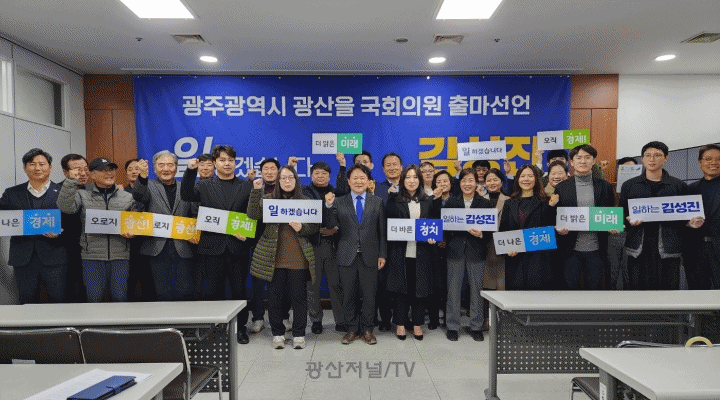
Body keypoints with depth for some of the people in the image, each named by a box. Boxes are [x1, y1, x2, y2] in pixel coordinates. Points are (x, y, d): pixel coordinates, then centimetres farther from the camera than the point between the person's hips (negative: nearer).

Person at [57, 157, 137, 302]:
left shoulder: (127, 197, 11)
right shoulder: (83, 195, 7)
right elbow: (65, 207, -11)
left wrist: (132, 233, -5)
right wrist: (71, 181, -13)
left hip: (120, 257, 1)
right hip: (92, 256, -1)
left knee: (120, 297, 4)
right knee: (94, 298, 4)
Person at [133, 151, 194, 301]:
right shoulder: (149, 186, 7)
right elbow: (139, 196, -16)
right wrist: (143, 176, -34)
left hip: (182, 247, 1)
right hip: (158, 247, -1)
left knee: (186, 292, 2)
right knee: (163, 294, 6)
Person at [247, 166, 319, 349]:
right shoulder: (269, 199, 8)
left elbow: (315, 227, 8)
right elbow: (253, 214, -8)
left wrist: (302, 228, -12)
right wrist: (256, 191, -16)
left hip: (298, 258, 0)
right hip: (274, 257, 0)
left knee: (299, 296, 4)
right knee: (275, 296, 6)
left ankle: (299, 334, 17)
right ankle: (277, 333, 21)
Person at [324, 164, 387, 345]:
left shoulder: (377, 202, 6)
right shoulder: (339, 202, 5)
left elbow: (382, 230, 6)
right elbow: (332, 227, -3)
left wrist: (382, 254, 2)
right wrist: (329, 206, -15)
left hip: (369, 256, 0)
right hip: (347, 255, 0)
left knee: (369, 294, 6)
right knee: (349, 295, 7)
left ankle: (367, 329, 22)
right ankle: (351, 328, 23)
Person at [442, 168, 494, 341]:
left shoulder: (485, 203, 5)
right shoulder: (451, 202, 8)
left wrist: (481, 235, -15)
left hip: (476, 251, 0)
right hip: (455, 251, 0)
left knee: (477, 289, 5)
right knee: (453, 289, 3)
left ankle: (476, 326, 19)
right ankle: (452, 326, 15)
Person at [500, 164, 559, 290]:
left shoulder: (543, 202, 6)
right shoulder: (510, 203, 15)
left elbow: (549, 228, -3)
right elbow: (503, 230, 11)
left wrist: (551, 207, -15)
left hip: (537, 256, -2)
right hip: (514, 256, 2)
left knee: (535, 287, -8)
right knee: (515, 288, 0)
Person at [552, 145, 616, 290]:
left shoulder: (605, 187, 7)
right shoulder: (561, 188, 3)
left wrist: (613, 227, -9)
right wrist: (559, 228, -15)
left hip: (596, 249, 1)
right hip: (571, 249, -1)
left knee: (595, 286, 8)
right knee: (571, 286, 6)